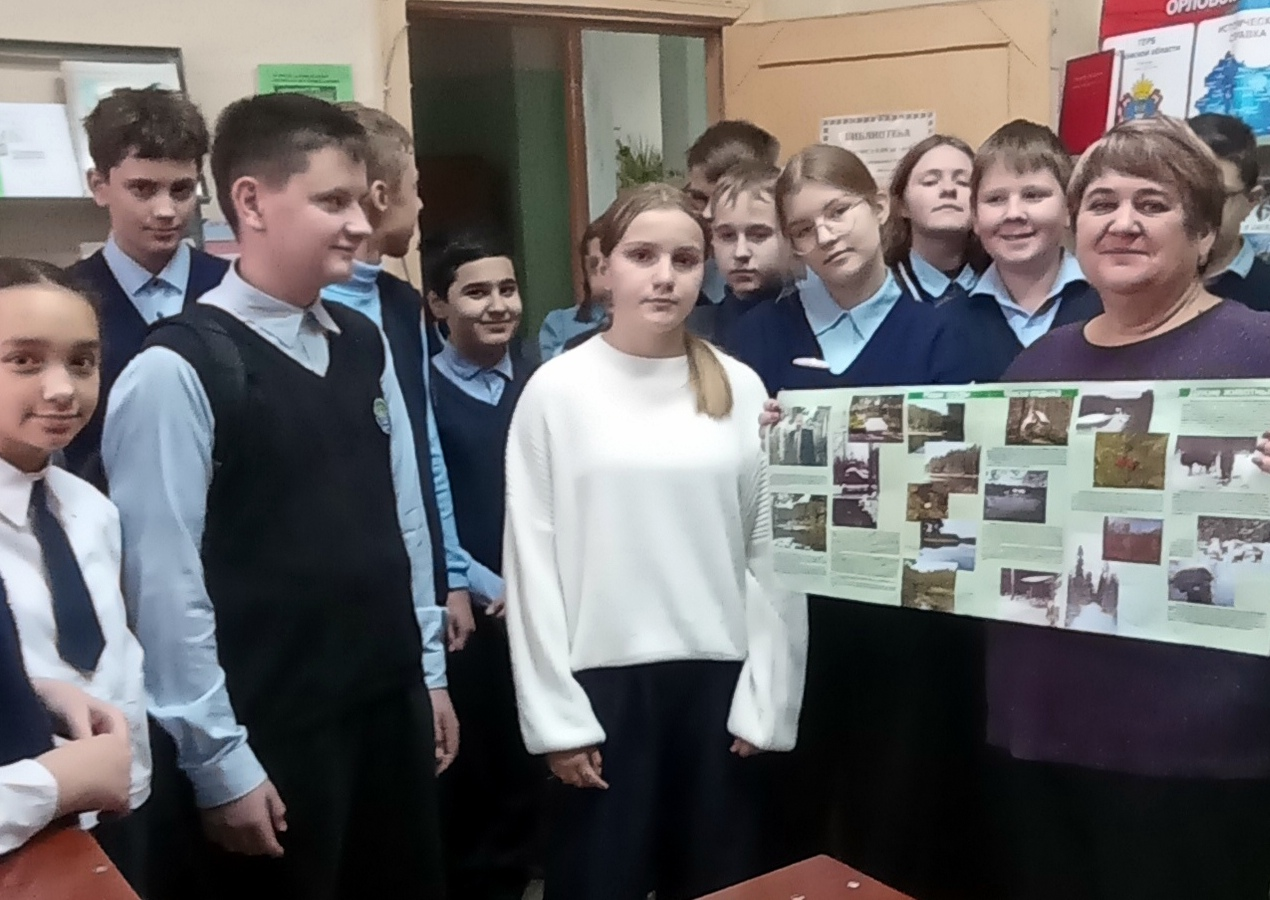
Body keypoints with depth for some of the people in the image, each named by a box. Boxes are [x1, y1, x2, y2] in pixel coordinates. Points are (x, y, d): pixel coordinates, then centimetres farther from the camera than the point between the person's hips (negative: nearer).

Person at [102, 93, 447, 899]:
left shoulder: (366, 347, 4)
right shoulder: (176, 371, -15)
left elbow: (405, 516, 8)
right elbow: (164, 581, -15)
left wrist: (430, 671, 11)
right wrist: (219, 760, -12)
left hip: (392, 704, 6)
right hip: (274, 731, -6)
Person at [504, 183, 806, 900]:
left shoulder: (741, 389, 1)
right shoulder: (558, 389, -4)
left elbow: (770, 550, 3)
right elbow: (532, 558, -3)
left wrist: (767, 696, 0)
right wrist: (555, 713, -5)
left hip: (719, 677, 2)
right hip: (604, 678, -2)